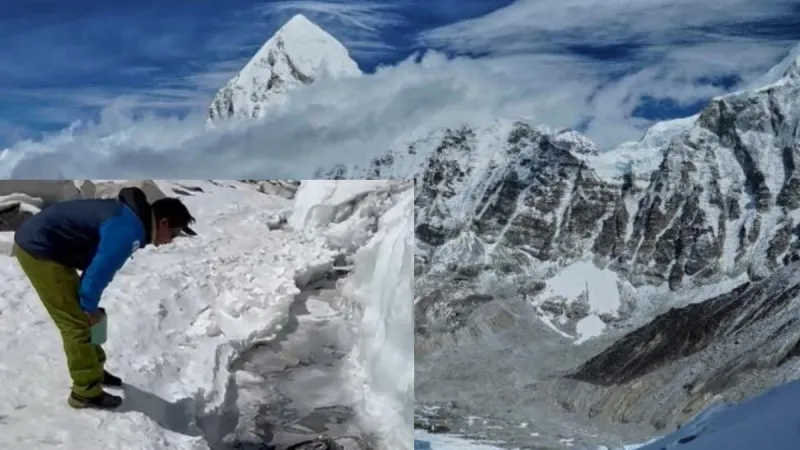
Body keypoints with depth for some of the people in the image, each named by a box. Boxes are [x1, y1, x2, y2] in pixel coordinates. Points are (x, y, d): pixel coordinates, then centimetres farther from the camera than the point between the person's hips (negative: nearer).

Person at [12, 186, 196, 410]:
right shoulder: (129, 229, -24)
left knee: (80, 317, 19)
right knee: (77, 323, -5)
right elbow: (100, 271, -22)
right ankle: (86, 392, 4)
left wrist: (88, 303, 13)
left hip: (43, 245, 10)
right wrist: (90, 306, -5)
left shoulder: (129, 216, 9)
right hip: (38, 249, -10)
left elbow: (97, 264, 16)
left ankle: (93, 371, 33)